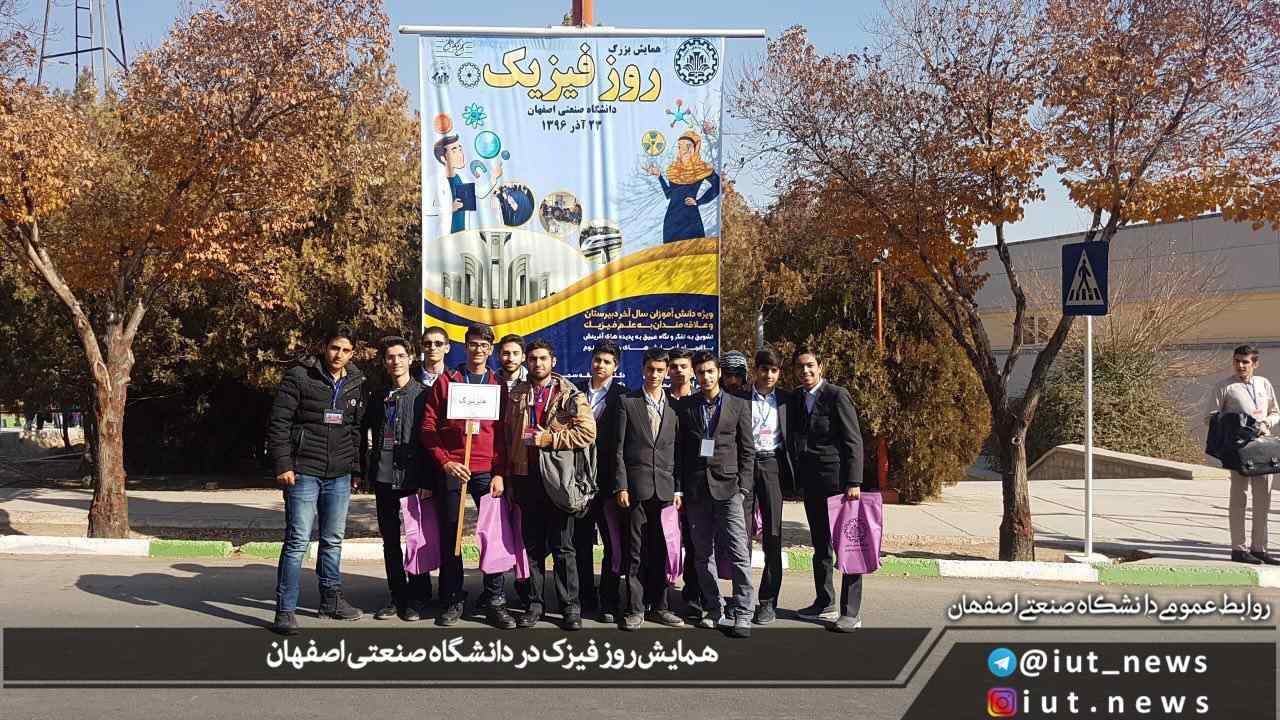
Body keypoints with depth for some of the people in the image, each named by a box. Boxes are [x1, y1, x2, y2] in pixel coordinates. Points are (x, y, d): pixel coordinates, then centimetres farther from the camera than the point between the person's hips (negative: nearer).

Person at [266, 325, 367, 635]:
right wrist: (282, 465, -13)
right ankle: (285, 609, 1)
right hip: (304, 472, -5)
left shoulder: (356, 384, 9)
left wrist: (354, 465, 11)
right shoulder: (300, 376, -6)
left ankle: (331, 599, 28)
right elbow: (278, 422, -8)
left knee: (333, 540, 15)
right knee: (297, 540, -6)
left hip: (340, 475, 5)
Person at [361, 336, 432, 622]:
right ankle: (397, 596, 20)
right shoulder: (377, 397, 12)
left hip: (413, 476, -4)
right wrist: (367, 465, 8)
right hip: (384, 476, 4)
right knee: (389, 540, 10)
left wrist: (428, 475, -9)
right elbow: (365, 433, 18)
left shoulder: (422, 394, -1)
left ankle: (417, 598, 11)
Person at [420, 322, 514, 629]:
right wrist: (445, 462, -8)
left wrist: (500, 473, -4)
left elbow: (504, 432, 5)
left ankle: (494, 600, 9)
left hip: (488, 472, 0)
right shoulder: (446, 381, 7)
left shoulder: (499, 385, 9)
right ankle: (453, 600, 17)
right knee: (450, 536, 5)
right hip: (451, 469, 0)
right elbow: (429, 426, 3)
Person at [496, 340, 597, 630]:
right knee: (532, 545, 9)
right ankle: (534, 604, 17)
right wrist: (509, 475, 7)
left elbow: (587, 433, -8)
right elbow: (507, 435, 13)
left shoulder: (571, 396, 0)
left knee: (563, 546, 2)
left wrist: (550, 439, -13)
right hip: (526, 477, 3)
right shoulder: (515, 396, 11)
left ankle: (570, 606, 9)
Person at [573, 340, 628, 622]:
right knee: (581, 541, 10)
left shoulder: (622, 396, -1)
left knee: (612, 543, 0)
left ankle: (608, 603, 7)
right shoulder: (576, 391, 9)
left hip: (607, 479, -3)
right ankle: (586, 599, 21)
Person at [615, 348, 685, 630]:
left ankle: (658, 606, 15)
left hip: (665, 487, 2)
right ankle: (635, 609, 8)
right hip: (636, 486, -2)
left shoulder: (674, 407, 10)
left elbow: (677, 451, 10)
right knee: (635, 551, 1)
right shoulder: (627, 403, 4)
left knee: (660, 550, 5)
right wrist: (620, 486, -6)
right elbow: (618, 449, 1)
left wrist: (678, 489, 4)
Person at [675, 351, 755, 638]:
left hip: (727, 487, -2)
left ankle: (742, 614, -6)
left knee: (738, 552, -9)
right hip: (695, 490, 2)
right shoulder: (684, 406, 8)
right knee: (702, 553, 7)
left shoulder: (738, 405, 6)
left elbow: (747, 450, 7)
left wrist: (743, 487, -1)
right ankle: (714, 609, 17)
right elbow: (678, 449, 7)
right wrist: (679, 488, 1)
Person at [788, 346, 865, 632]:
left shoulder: (837, 396, -8)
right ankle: (824, 603, 27)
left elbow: (853, 441, -11)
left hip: (837, 480, -7)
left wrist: (854, 482, -17)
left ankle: (850, 613, 0)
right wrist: (797, 477, 7)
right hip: (811, 484, 7)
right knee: (820, 546, 15)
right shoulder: (796, 398, 11)